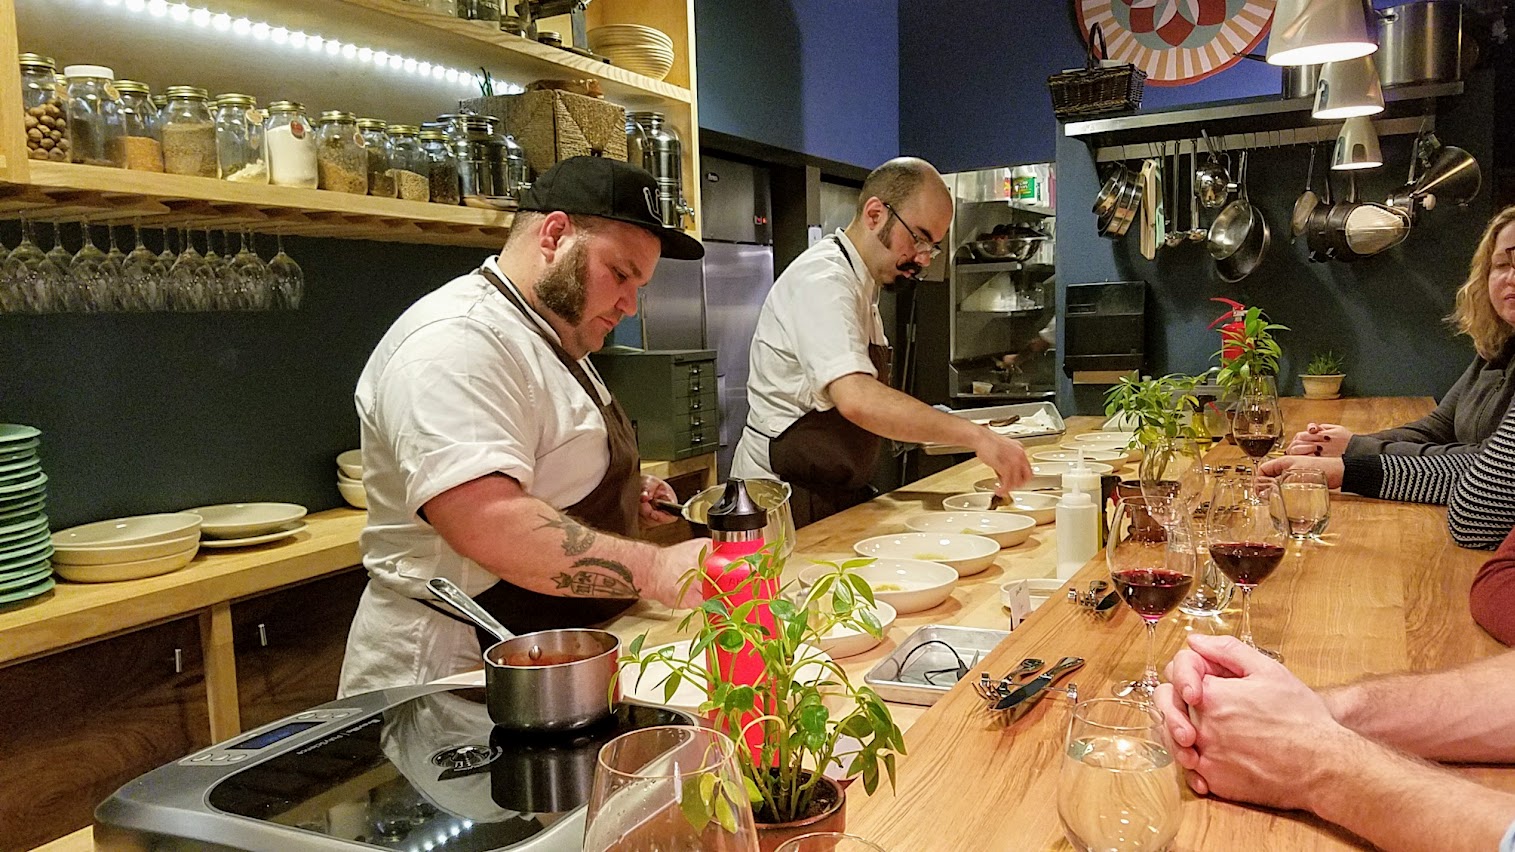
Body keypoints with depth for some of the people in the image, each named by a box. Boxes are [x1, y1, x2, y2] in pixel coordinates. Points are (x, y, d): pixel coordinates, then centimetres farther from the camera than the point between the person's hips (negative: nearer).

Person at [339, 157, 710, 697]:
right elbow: (483, 522, -31)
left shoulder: (553, 339, 15)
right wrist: (654, 569, -32)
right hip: (454, 666, -9)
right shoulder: (457, 340, -19)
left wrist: (619, 494, 9)